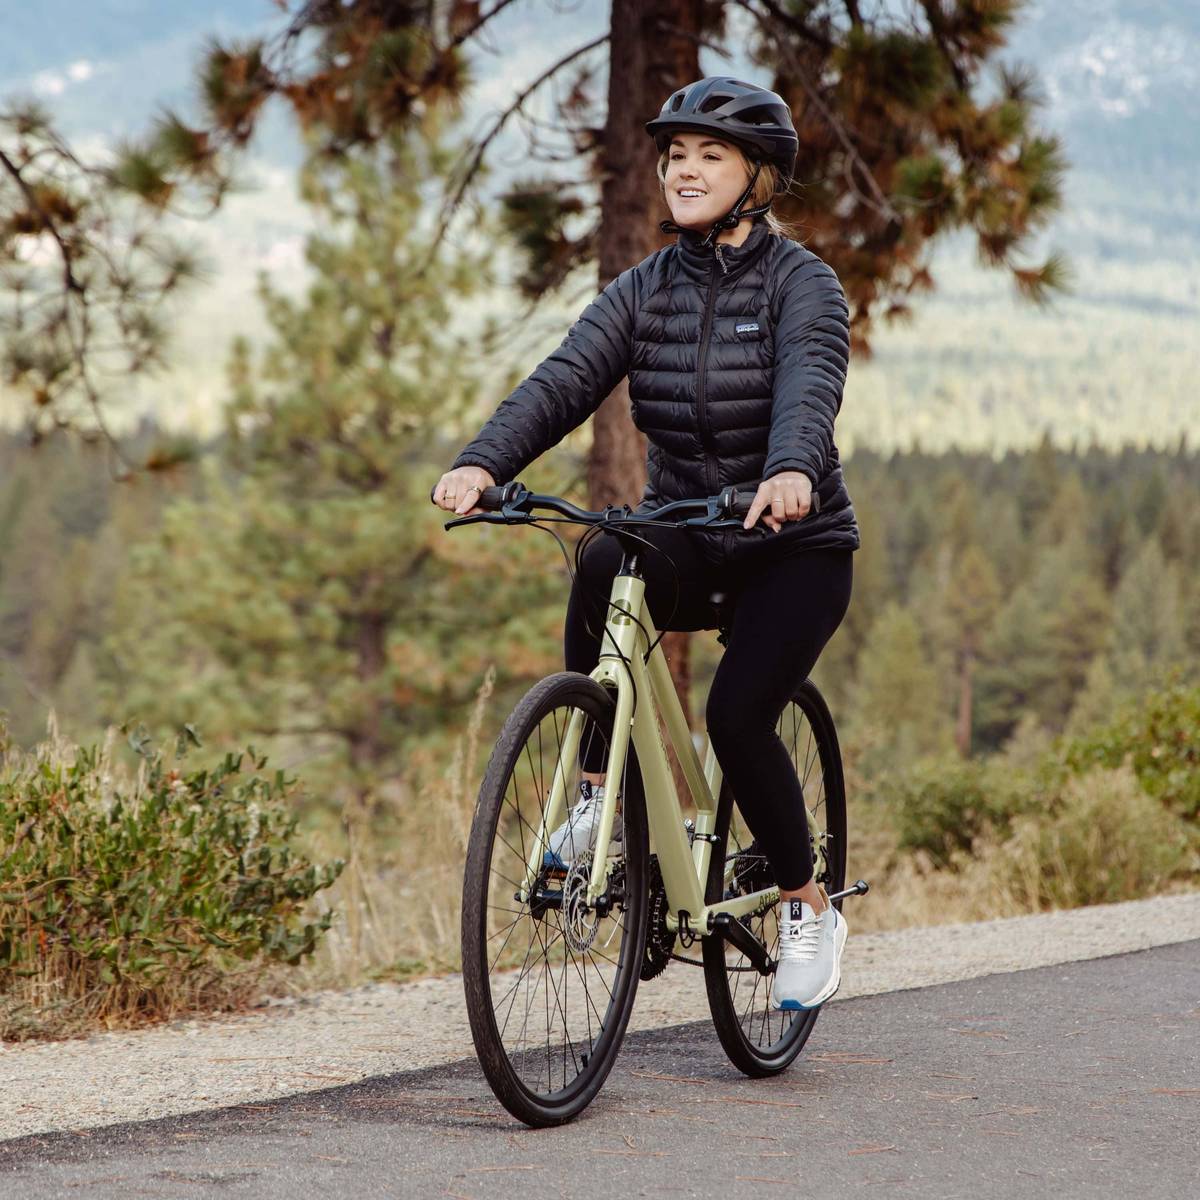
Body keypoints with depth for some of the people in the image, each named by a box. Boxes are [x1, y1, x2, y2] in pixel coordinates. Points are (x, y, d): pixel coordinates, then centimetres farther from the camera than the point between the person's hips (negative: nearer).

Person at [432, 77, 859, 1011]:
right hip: (684, 536, 3)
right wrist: (483, 462, -31)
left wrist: (792, 471, -53)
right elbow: (565, 380, -12)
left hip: (794, 547, -3)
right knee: (603, 565, -31)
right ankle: (599, 787, -16)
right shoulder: (646, 289, 3)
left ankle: (810, 909, 0)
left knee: (738, 714, -23)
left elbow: (810, 383, -30)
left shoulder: (800, 281, -10)